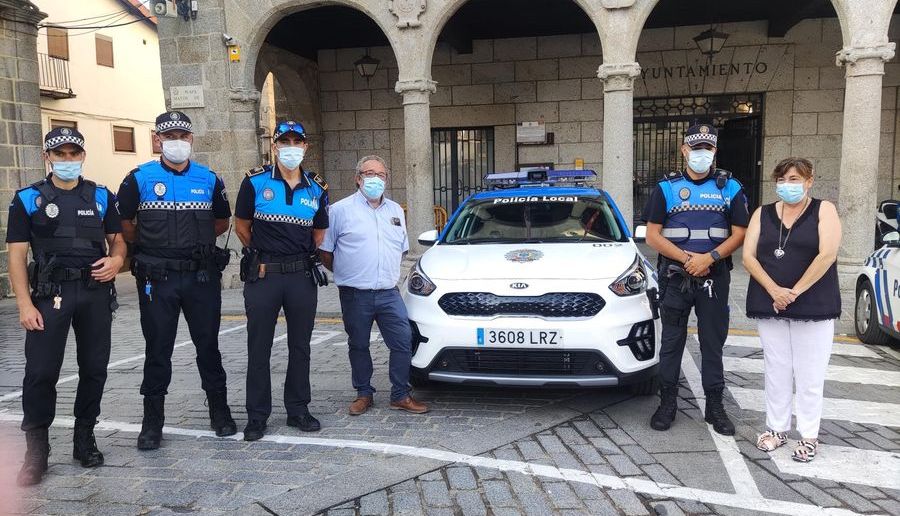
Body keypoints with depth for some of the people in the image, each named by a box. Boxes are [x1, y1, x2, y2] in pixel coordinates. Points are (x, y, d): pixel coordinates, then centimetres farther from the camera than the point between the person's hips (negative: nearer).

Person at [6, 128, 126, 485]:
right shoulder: (28, 199, 3)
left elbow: (117, 240, 15)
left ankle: (85, 439, 23)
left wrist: (116, 259, -9)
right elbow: (17, 255, 0)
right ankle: (36, 450, 9)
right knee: (40, 372, -4)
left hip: (96, 292, 3)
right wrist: (25, 304, -9)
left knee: (94, 368, 8)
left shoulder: (101, 197, 11)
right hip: (51, 293, -2)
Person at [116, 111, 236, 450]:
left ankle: (219, 412, 24)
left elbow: (222, 222, 16)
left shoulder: (209, 179, 6)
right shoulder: (140, 178, 0)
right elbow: (124, 225, 5)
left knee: (208, 344, 10)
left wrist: (194, 241, 8)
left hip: (202, 276, 2)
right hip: (157, 279, -1)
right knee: (158, 349, 7)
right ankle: (152, 421, 20)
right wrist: (152, 245, 6)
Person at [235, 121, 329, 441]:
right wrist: (262, 255, 12)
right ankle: (257, 416, 17)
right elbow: (241, 226, 7)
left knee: (300, 346, 11)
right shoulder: (255, 182, -2)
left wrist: (299, 257, 12)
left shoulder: (317, 189, 6)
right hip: (262, 277, -2)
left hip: (302, 276, 2)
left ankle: (298, 410, 24)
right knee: (259, 349, 5)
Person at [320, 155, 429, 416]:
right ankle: (364, 394, 24)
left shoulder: (396, 211, 14)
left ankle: (400, 396, 11)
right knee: (359, 346, 9)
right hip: (355, 295, -3)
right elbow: (325, 251, 2)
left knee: (403, 342, -2)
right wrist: (347, 274, 5)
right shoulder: (340, 210, -1)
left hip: (389, 293, 3)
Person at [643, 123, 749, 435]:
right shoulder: (667, 187, 4)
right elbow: (653, 235, -2)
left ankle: (714, 405, 19)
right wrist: (686, 258, -14)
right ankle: (667, 403, 16)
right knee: (671, 342, 6)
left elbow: (739, 233, 2)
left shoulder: (729, 187, 6)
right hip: (674, 277, 0)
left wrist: (709, 257, -14)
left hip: (715, 277, 1)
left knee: (713, 342, 8)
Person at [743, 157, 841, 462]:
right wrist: (774, 291, -12)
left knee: (809, 374, 2)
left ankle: (809, 435, 13)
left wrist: (794, 292, -15)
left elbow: (827, 255, -13)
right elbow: (748, 257, 1)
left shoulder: (824, 211, 0)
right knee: (776, 371, 9)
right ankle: (777, 428, 21)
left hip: (813, 308, -3)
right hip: (769, 306, 3)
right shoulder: (763, 214, 9)